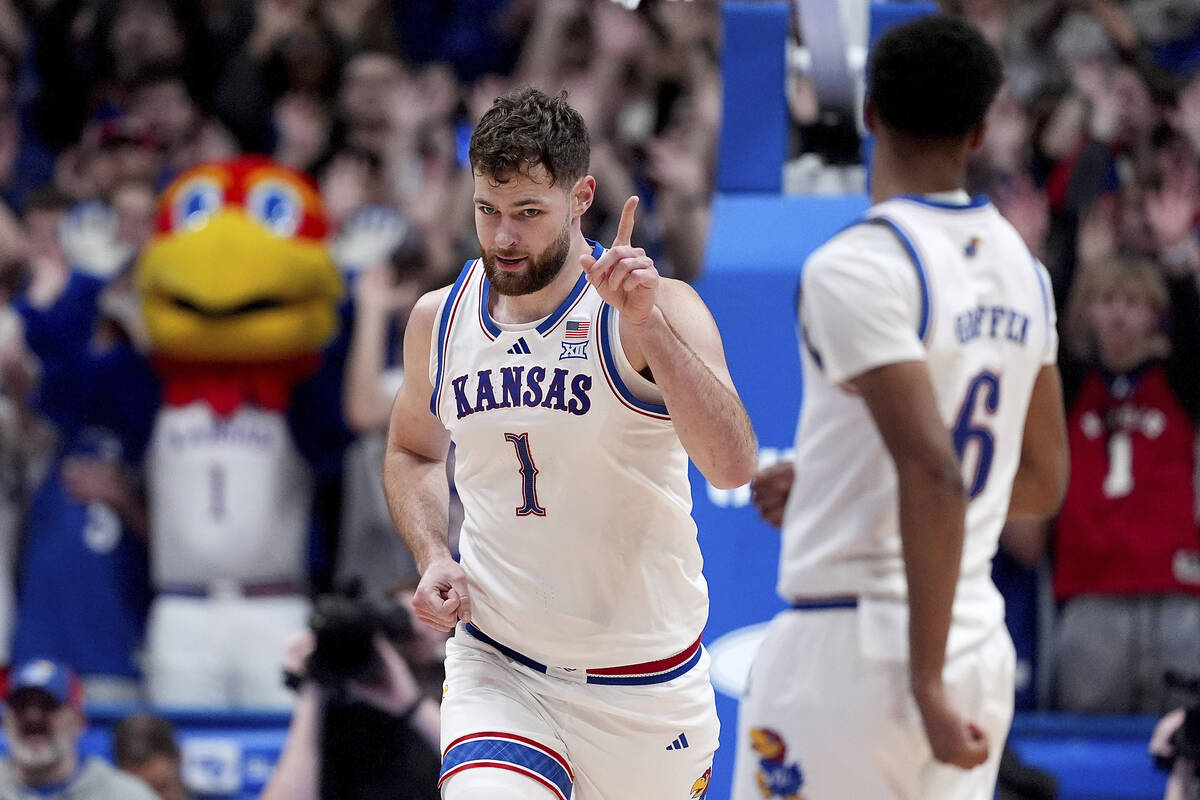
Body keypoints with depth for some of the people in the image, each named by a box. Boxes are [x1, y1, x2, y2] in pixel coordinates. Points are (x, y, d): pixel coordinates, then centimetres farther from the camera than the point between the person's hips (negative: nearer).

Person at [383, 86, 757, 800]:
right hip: (495, 667, 2)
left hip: (645, 680, -1)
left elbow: (734, 466, -29)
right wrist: (432, 557, 2)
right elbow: (413, 452, 21)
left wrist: (646, 323, -37)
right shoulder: (439, 320, 1)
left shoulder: (659, 311, -14)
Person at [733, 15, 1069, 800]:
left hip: (855, 643, -7)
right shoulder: (1020, 267, 11)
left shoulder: (857, 266, -14)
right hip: (984, 642, 8)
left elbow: (936, 477, -22)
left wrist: (926, 684, -21)